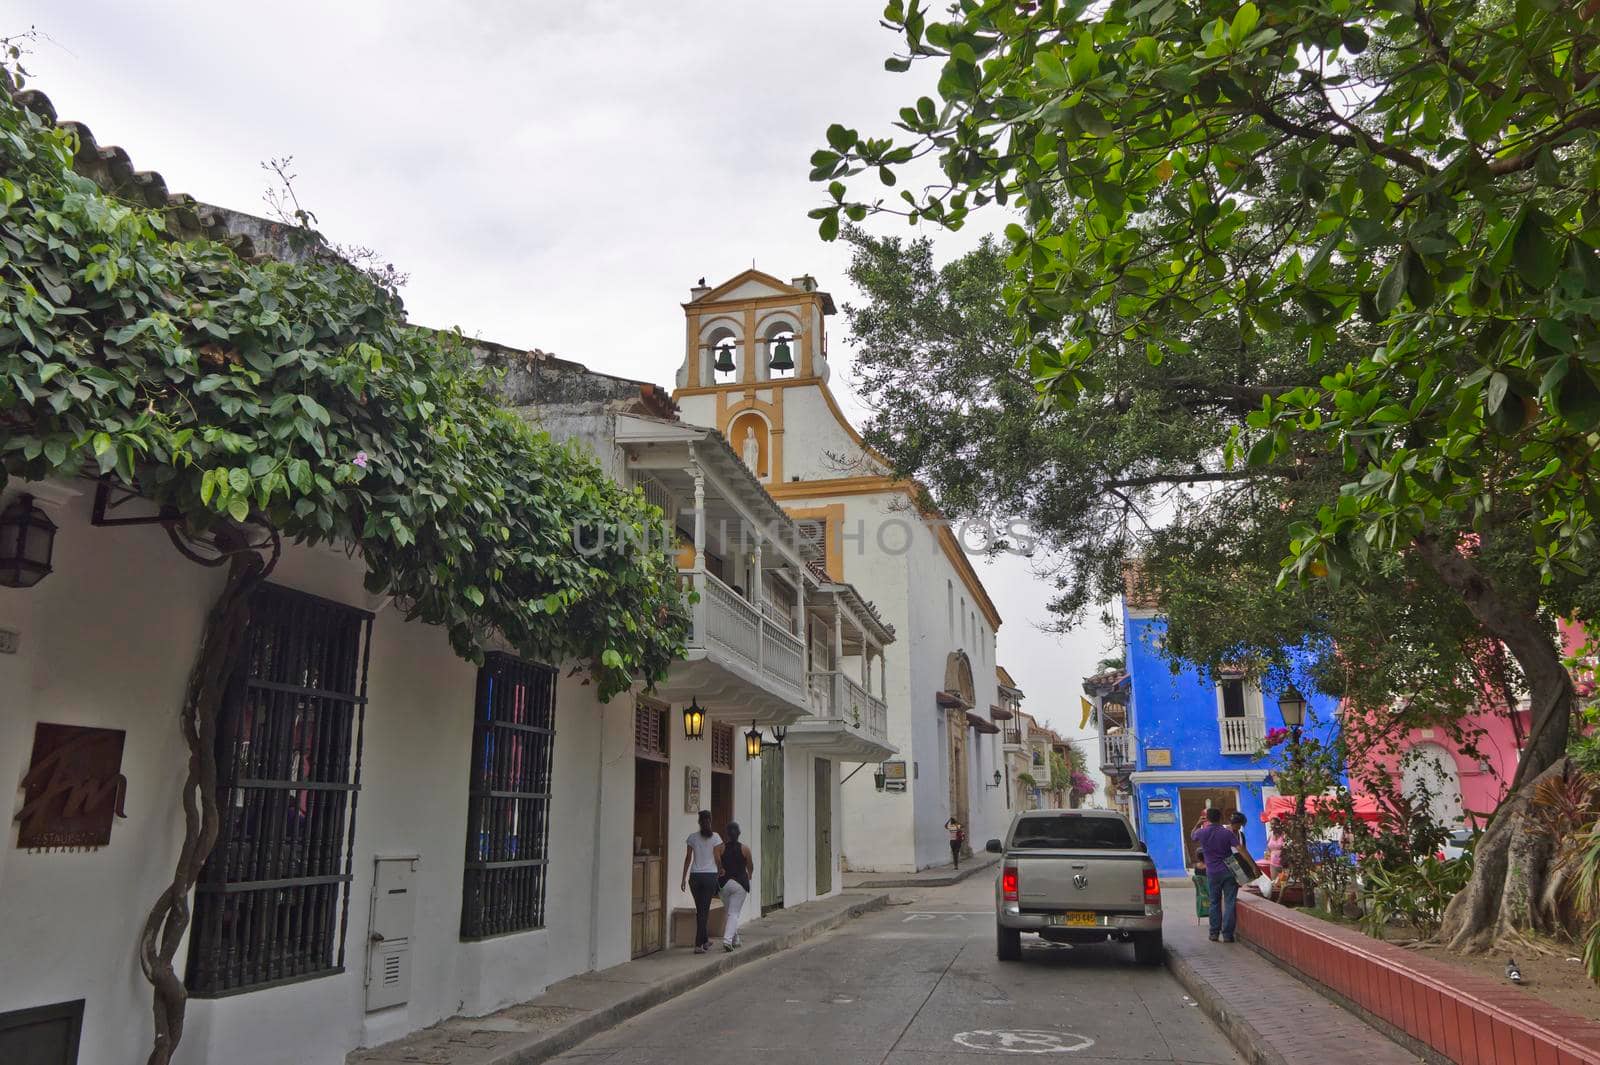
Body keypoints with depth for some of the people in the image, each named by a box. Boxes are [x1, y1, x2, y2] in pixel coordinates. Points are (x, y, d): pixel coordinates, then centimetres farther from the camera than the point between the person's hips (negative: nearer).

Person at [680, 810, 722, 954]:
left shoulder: (692, 837, 1)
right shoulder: (715, 837, -5)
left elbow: (688, 858, 3)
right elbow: (717, 858, -4)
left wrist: (684, 878, 9)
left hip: (695, 876, 2)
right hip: (710, 876, -2)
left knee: (700, 910, 15)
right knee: (704, 910, 2)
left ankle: (705, 940, 27)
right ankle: (699, 944, -5)